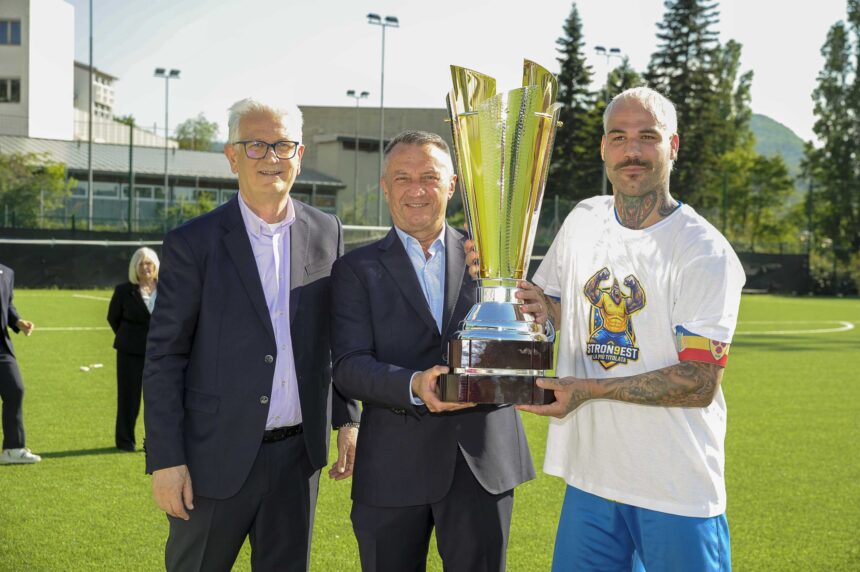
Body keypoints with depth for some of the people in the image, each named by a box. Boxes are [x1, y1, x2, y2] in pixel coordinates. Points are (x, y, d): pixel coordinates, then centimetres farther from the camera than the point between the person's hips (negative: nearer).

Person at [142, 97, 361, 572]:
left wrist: (347, 419, 9)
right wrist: (165, 460, -10)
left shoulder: (326, 233, 5)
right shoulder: (193, 244, -6)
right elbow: (163, 359, -6)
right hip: (217, 457, -3)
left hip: (298, 454, 3)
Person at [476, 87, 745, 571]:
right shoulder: (583, 221, 7)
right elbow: (549, 302, 22)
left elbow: (700, 382, -17)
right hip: (591, 475, 5)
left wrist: (591, 389, -20)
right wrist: (542, 307, -1)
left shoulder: (706, 253, -12)